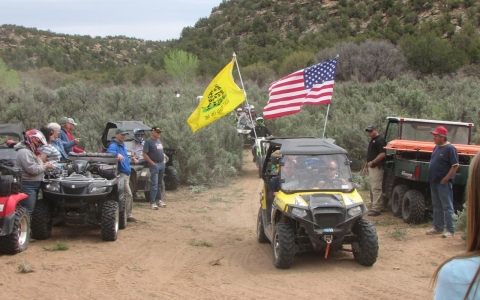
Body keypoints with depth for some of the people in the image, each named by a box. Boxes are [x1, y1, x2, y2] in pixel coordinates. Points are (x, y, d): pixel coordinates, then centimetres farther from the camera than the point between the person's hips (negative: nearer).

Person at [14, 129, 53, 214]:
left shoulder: (30, 151, 18)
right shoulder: (24, 152, -18)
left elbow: (36, 165, 25)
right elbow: (32, 170, -24)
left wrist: (45, 165, 7)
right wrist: (45, 166, -10)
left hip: (34, 184, 11)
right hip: (28, 185, -11)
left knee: (32, 208, 15)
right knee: (28, 210, -12)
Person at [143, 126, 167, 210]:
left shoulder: (159, 140, 15)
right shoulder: (148, 141, -10)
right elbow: (145, 154, -14)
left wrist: (164, 159, 12)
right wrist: (152, 163, -16)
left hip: (162, 164, 8)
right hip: (154, 165, -8)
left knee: (160, 184, 13)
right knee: (154, 184, -10)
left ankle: (159, 200, 21)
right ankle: (152, 202, -9)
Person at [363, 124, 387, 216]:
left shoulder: (380, 140, -13)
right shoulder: (372, 140, 19)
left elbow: (382, 154, -22)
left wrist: (372, 162, -20)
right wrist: (366, 165, 24)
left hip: (377, 167, -11)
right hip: (371, 167, 11)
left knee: (376, 188, -11)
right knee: (374, 188, 13)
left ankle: (376, 209, -12)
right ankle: (380, 206, 19)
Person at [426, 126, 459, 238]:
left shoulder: (450, 148, -13)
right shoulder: (437, 147, 12)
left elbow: (455, 165, -16)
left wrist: (446, 178, -19)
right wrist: (431, 177, 12)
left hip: (444, 182, -9)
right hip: (434, 181, 9)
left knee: (447, 206, -4)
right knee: (436, 206, 15)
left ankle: (450, 230, 0)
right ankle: (438, 227, 24)